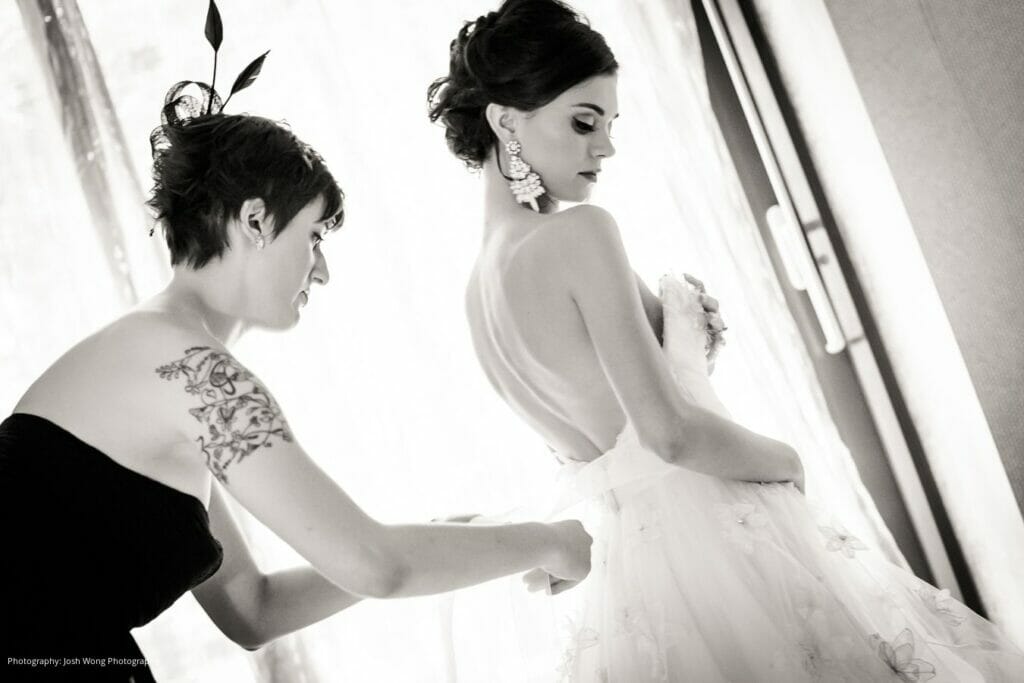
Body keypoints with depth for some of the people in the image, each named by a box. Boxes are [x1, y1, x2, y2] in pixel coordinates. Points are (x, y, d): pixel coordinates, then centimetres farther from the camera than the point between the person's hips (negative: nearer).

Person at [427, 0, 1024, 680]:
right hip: (708, 539, -8)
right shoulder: (578, 232, -20)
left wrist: (685, 346, 4)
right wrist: (786, 459, -8)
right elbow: (670, 432, -24)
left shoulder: (479, 285, 5)